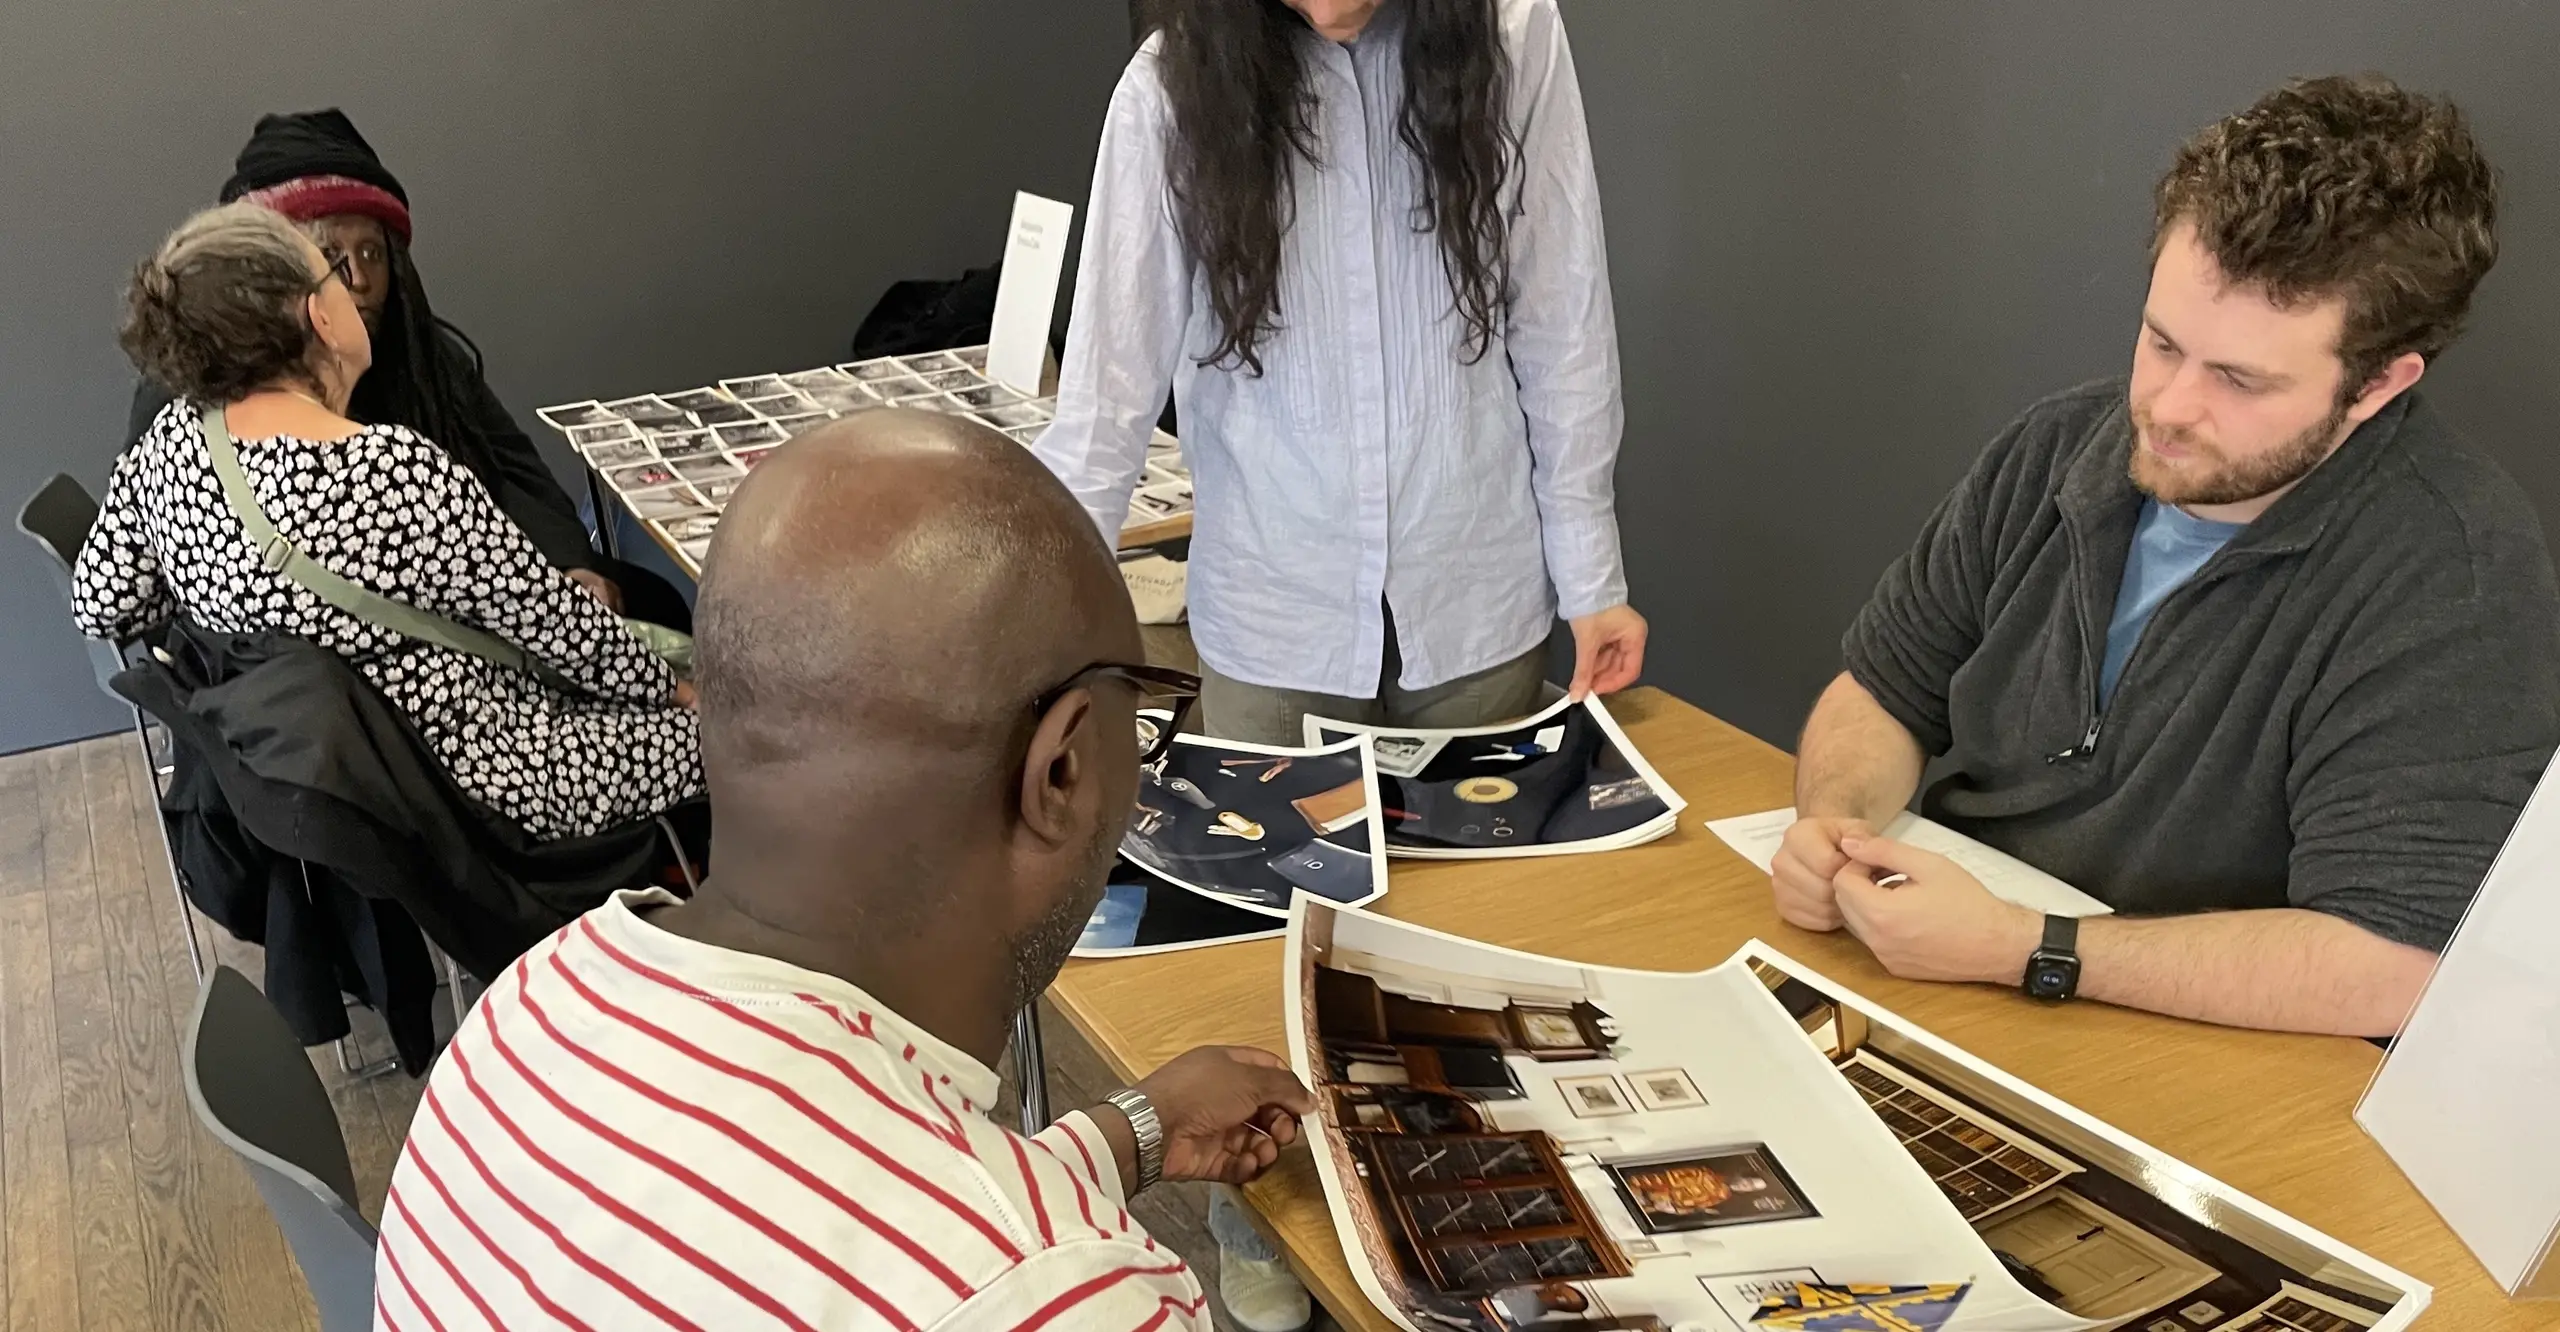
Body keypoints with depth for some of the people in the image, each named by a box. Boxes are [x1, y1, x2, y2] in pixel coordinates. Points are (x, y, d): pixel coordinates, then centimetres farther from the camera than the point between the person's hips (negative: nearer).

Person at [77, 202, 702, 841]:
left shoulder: (170, 438, -7)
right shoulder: (403, 476, -30)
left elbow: (101, 604, 5)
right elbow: (561, 626, -19)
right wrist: (670, 687, -3)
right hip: (462, 786, -8)